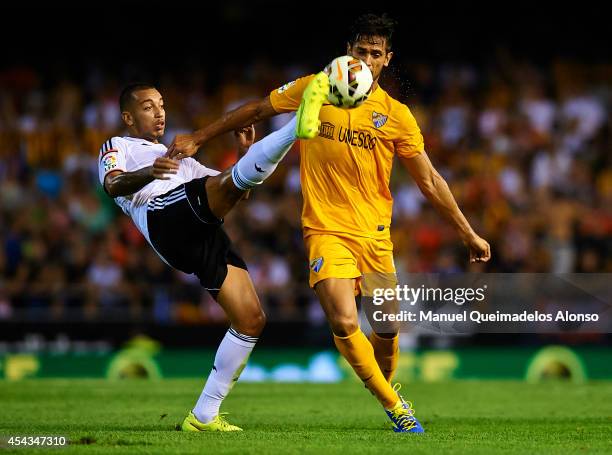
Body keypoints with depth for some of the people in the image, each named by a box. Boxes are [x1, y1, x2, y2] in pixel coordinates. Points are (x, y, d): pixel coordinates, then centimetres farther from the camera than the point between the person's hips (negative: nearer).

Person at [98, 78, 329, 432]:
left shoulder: (182, 161, 43)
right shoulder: (117, 147, 24)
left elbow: (235, 190, 32)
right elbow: (113, 185, -2)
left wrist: (247, 155, 13)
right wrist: (150, 173, -23)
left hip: (205, 236, 7)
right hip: (165, 214, -7)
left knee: (252, 320, -2)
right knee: (232, 183, -30)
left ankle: (204, 415, 2)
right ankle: (297, 127, -54)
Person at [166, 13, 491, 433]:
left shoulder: (396, 115, 0)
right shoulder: (312, 90, 0)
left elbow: (430, 181, 5)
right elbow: (256, 110, 14)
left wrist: (468, 233, 5)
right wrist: (197, 139, 15)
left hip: (376, 235, 2)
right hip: (327, 229, -2)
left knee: (388, 329, 4)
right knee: (344, 323, -19)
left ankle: (386, 388, 35)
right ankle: (393, 404, -1)